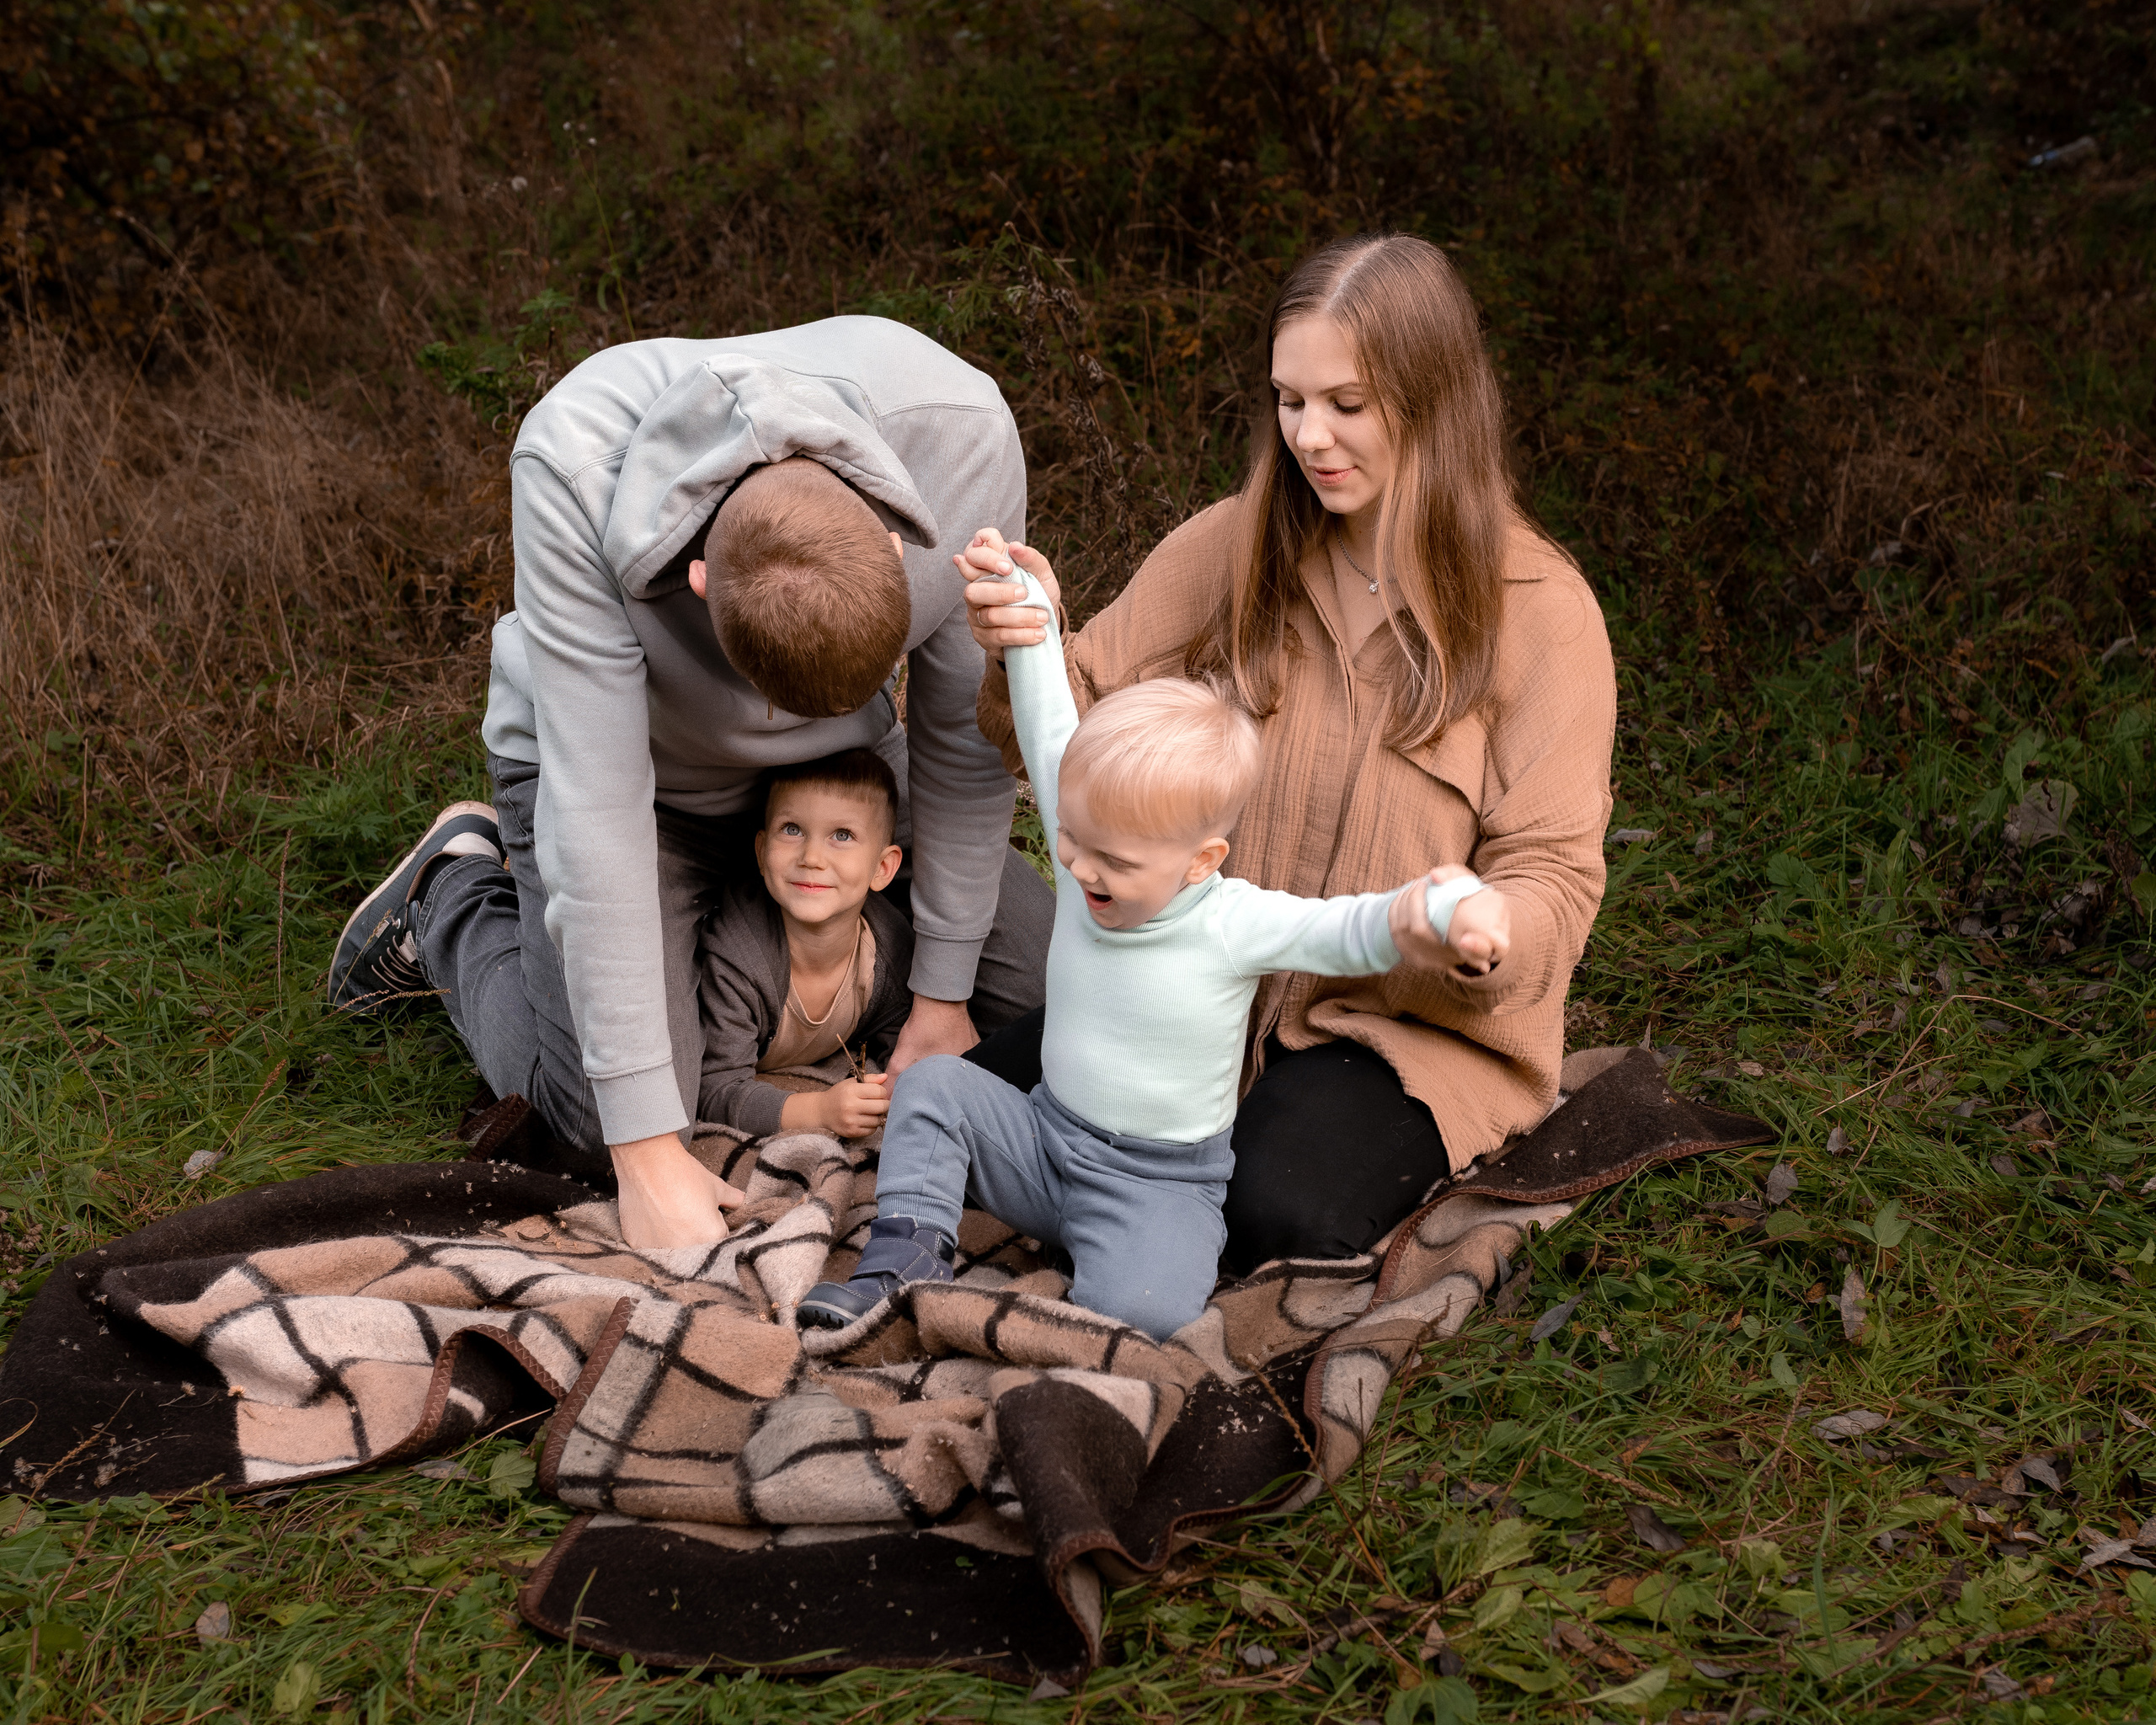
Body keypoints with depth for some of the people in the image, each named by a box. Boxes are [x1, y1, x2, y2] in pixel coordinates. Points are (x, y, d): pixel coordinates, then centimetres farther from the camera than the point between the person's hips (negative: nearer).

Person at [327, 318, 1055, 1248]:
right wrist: (647, 1148, -35)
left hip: (833, 759, 3)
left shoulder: (964, 438, -33)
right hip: (623, 753, -3)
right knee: (603, 1135, -14)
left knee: (1039, 983, 3)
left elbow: (964, 727, -18)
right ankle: (459, 894, 16)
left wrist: (941, 992, -9)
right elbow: (596, 796, -37)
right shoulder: (574, 465, -40)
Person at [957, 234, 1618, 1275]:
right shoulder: (1234, 548, -2)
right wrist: (1024, 654, -22)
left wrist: (1487, 935, -35)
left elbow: (1554, 878, -11)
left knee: (1281, 1214, -30)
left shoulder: (1538, 609, -11)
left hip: (1415, 1022, -3)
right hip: (1211, 984, 4)